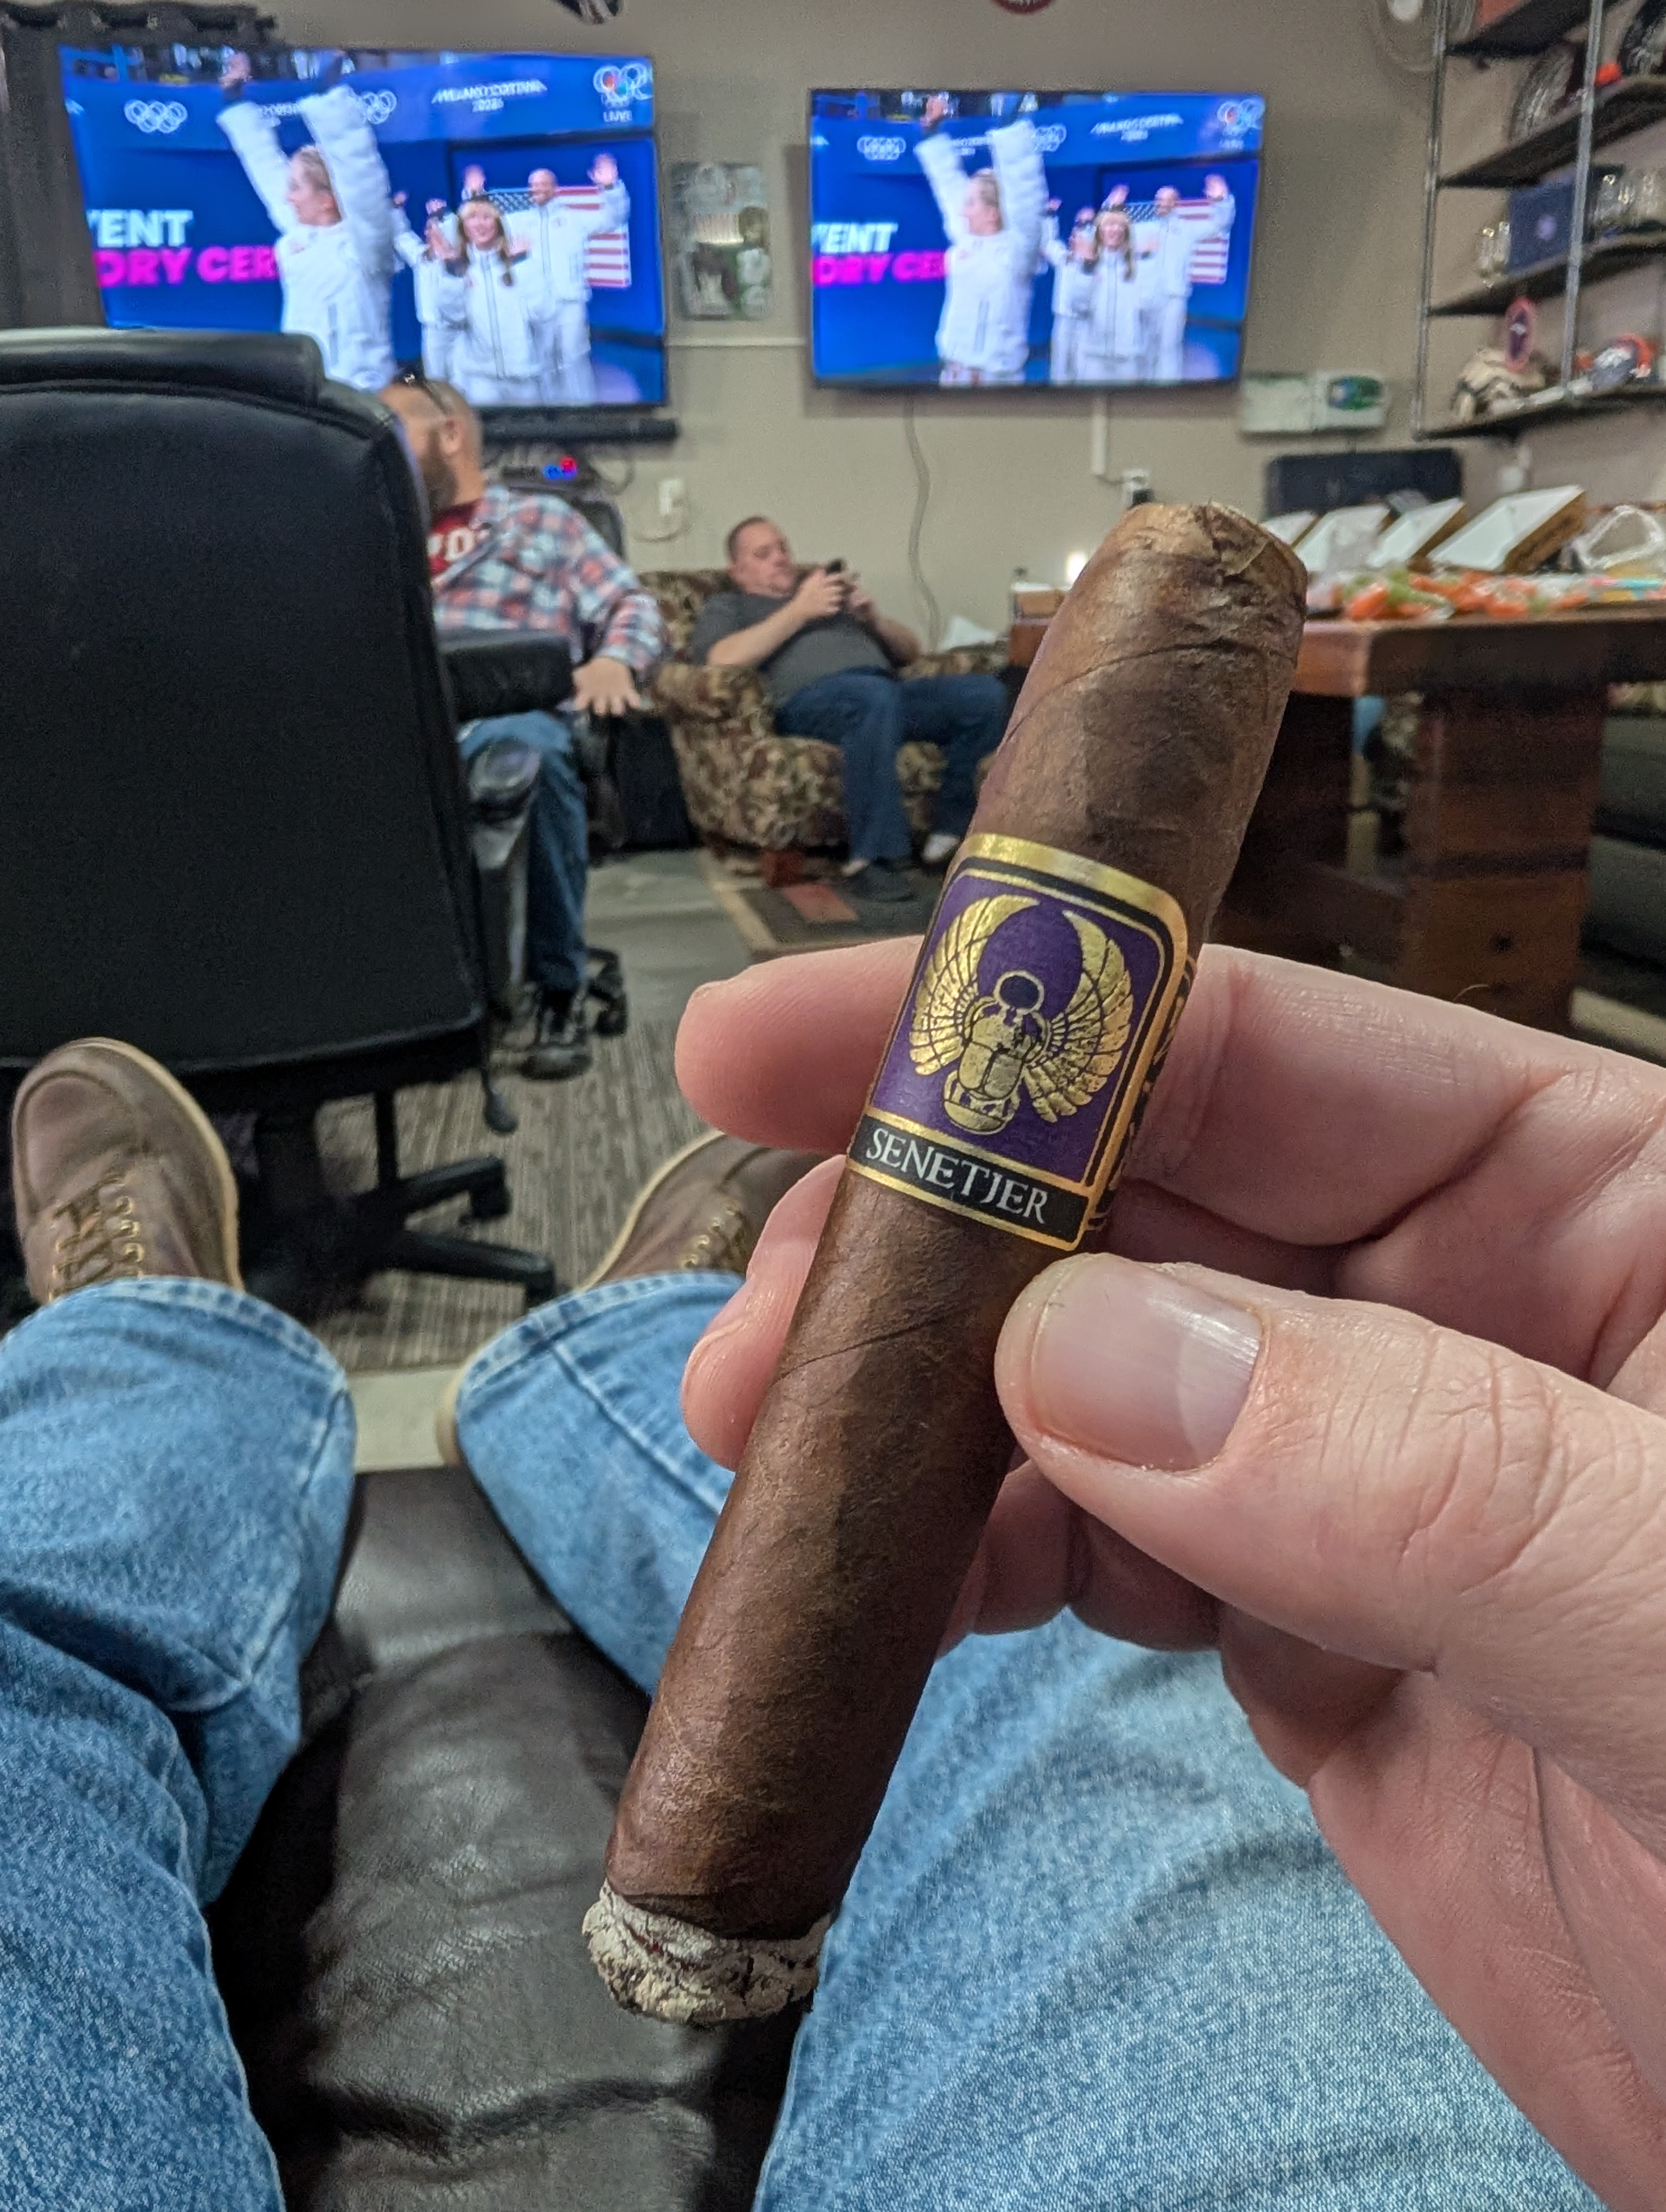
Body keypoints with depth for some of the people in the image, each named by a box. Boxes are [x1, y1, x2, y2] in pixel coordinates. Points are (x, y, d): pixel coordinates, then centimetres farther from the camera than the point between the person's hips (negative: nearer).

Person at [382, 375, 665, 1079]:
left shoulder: (541, 520, 25)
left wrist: (614, 659, -10)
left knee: (532, 752, -41)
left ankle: (560, 989, -28)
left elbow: (632, 606, 14)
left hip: (508, 709, -3)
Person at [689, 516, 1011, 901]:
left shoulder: (832, 591, 40)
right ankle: (873, 856, -37)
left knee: (987, 693, -21)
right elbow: (722, 660, -2)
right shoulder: (727, 607, 25)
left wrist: (874, 617, 13)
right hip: (808, 699, -5)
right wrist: (799, 611, 0)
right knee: (875, 694, -40)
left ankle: (950, 830, -15)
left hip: (888, 691, 5)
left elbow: (910, 651, 34)